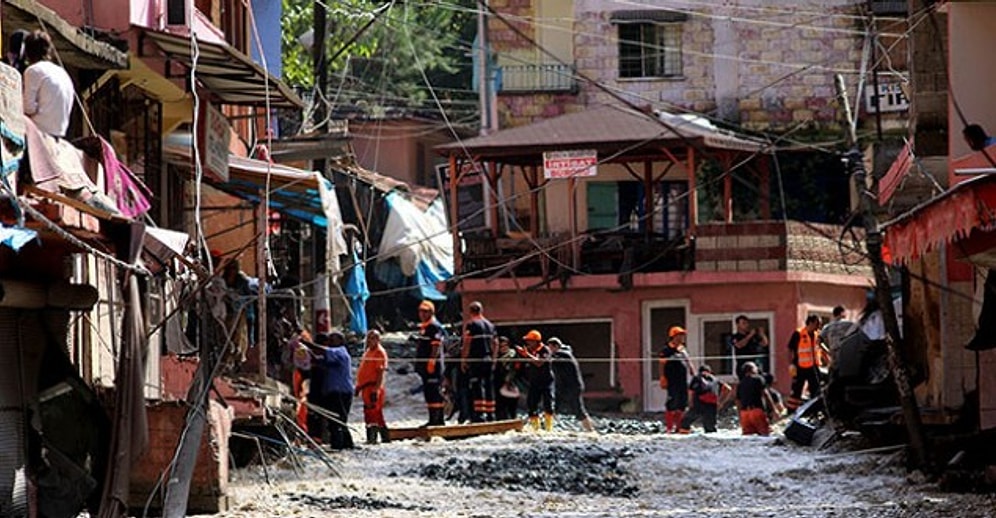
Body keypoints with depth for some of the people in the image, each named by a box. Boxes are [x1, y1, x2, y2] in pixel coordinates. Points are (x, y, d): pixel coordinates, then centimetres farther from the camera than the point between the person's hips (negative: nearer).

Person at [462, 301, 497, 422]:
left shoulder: (470, 325, -6)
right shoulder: (490, 325, 14)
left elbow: (466, 344, -11)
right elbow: (495, 345, 14)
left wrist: (463, 361, -6)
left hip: (475, 361, -6)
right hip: (488, 360, 6)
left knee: (476, 386, -7)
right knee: (489, 387, 11)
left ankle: (479, 413, -14)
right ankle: (490, 414, 14)